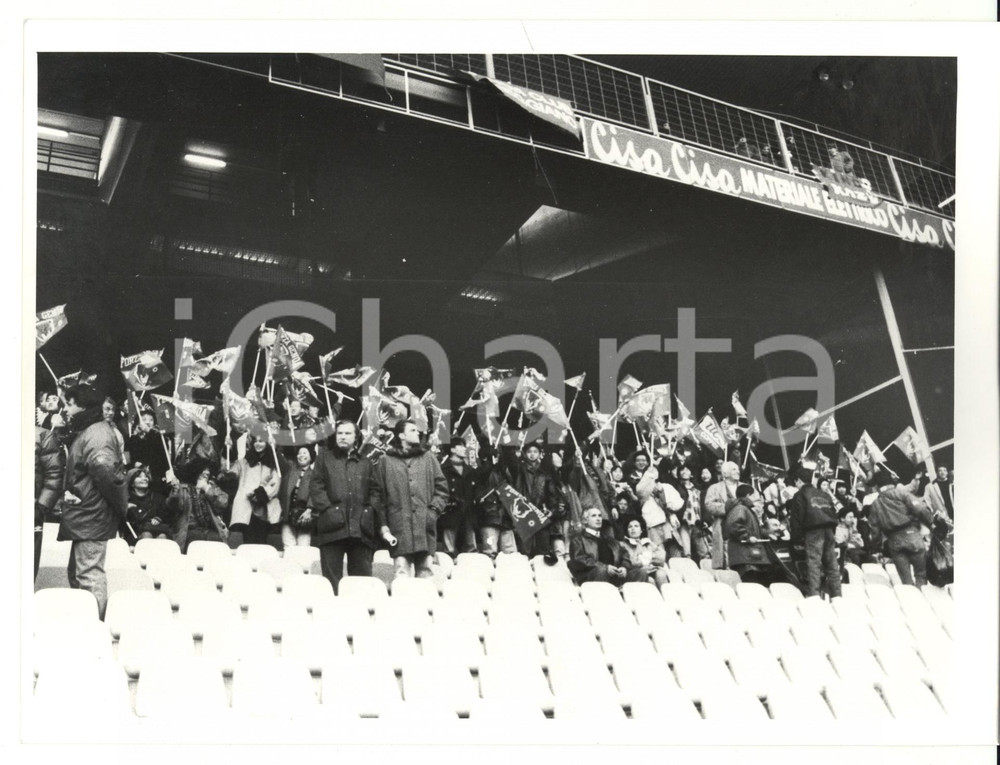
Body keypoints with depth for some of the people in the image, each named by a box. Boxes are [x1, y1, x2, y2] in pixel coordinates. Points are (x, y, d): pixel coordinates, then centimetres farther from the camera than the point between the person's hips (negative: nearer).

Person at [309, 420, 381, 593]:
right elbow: (316, 487, 5)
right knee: (331, 577, -2)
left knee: (362, 576, 1)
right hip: (333, 526, -2)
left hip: (360, 527, 2)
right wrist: (327, 509, -8)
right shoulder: (325, 458, 14)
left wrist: (370, 511, -3)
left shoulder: (365, 463, 19)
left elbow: (374, 491, 14)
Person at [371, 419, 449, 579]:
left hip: (425, 526, 2)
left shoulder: (428, 458, 15)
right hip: (399, 528, -2)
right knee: (402, 574, -7)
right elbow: (377, 495, 6)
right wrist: (383, 525, -1)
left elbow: (442, 488, 13)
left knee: (425, 574, 2)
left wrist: (433, 510, -3)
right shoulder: (385, 461, 8)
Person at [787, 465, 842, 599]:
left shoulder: (800, 495, 3)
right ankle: (836, 595, 9)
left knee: (813, 563, -8)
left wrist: (796, 539, 1)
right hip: (829, 531, 6)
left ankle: (813, 594, -15)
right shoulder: (825, 495, 23)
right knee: (832, 564, 9)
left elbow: (796, 519, -3)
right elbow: (834, 516, 21)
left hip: (813, 532, -6)